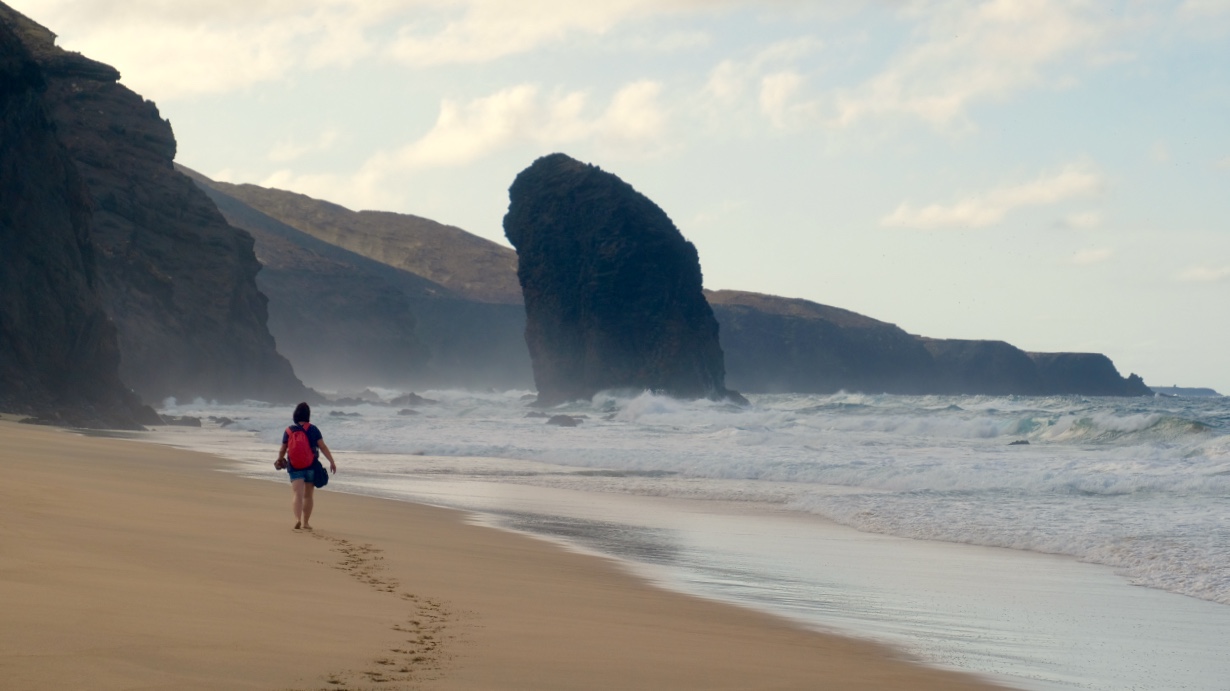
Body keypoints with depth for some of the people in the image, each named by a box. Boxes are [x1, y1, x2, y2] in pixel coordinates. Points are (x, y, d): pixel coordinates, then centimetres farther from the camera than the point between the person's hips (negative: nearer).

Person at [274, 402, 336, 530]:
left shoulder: (289, 431, 3)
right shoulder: (313, 429, -1)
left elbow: (282, 450, 12)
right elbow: (323, 447, -6)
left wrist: (279, 460, 31)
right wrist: (332, 462, -3)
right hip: (311, 466, 0)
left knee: (298, 494, -11)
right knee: (307, 496, 14)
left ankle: (298, 519, -33)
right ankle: (306, 522, 21)